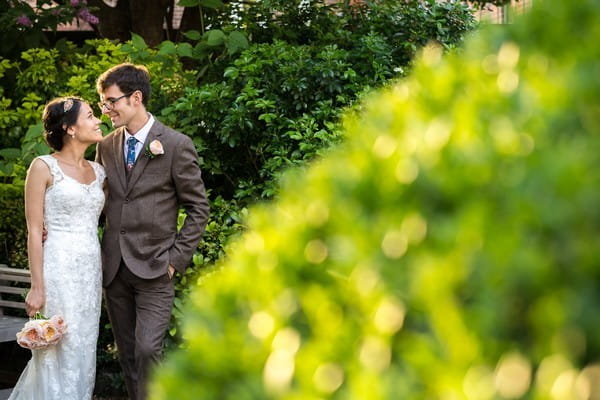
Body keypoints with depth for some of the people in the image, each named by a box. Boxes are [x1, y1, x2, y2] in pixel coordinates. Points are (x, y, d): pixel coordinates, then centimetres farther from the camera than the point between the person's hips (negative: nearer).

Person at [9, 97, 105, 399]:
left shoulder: (98, 171, 12)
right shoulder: (44, 167, -5)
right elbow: (34, 231, -9)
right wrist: (37, 287, -13)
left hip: (92, 270, 6)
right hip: (59, 270, -6)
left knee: (84, 351, 9)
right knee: (60, 353, -3)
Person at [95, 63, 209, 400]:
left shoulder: (176, 145, -6)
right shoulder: (107, 147, 9)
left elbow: (198, 208, -3)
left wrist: (177, 259, -9)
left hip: (154, 268, -5)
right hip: (115, 268, 5)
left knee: (147, 350, -14)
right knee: (127, 354, 10)